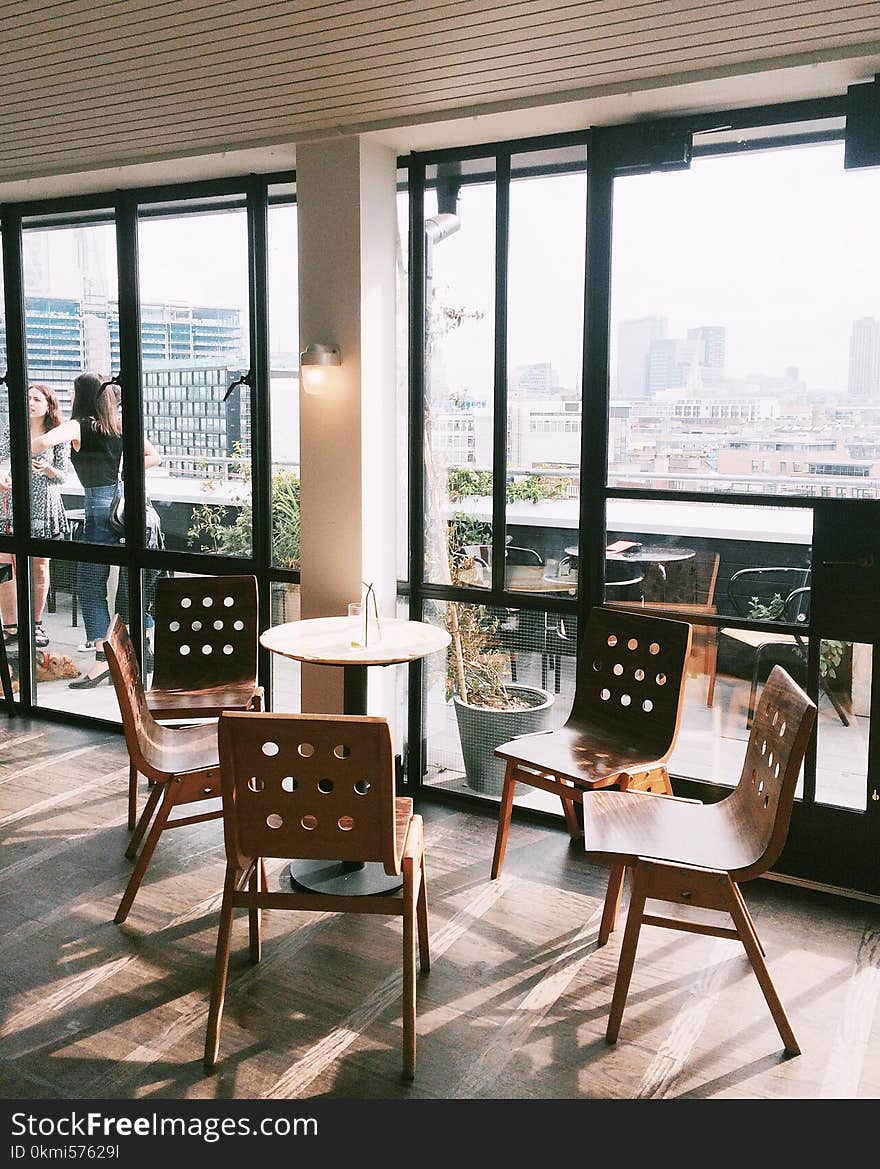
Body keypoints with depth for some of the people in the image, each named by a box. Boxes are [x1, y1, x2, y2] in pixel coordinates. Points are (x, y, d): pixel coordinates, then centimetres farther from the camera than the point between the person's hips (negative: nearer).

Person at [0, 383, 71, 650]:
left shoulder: (58, 437, 1)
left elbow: (62, 477, 1)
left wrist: (47, 469, -20)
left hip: (43, 507, -1)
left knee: (40, 566, 4)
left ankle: (36, 624, 19)